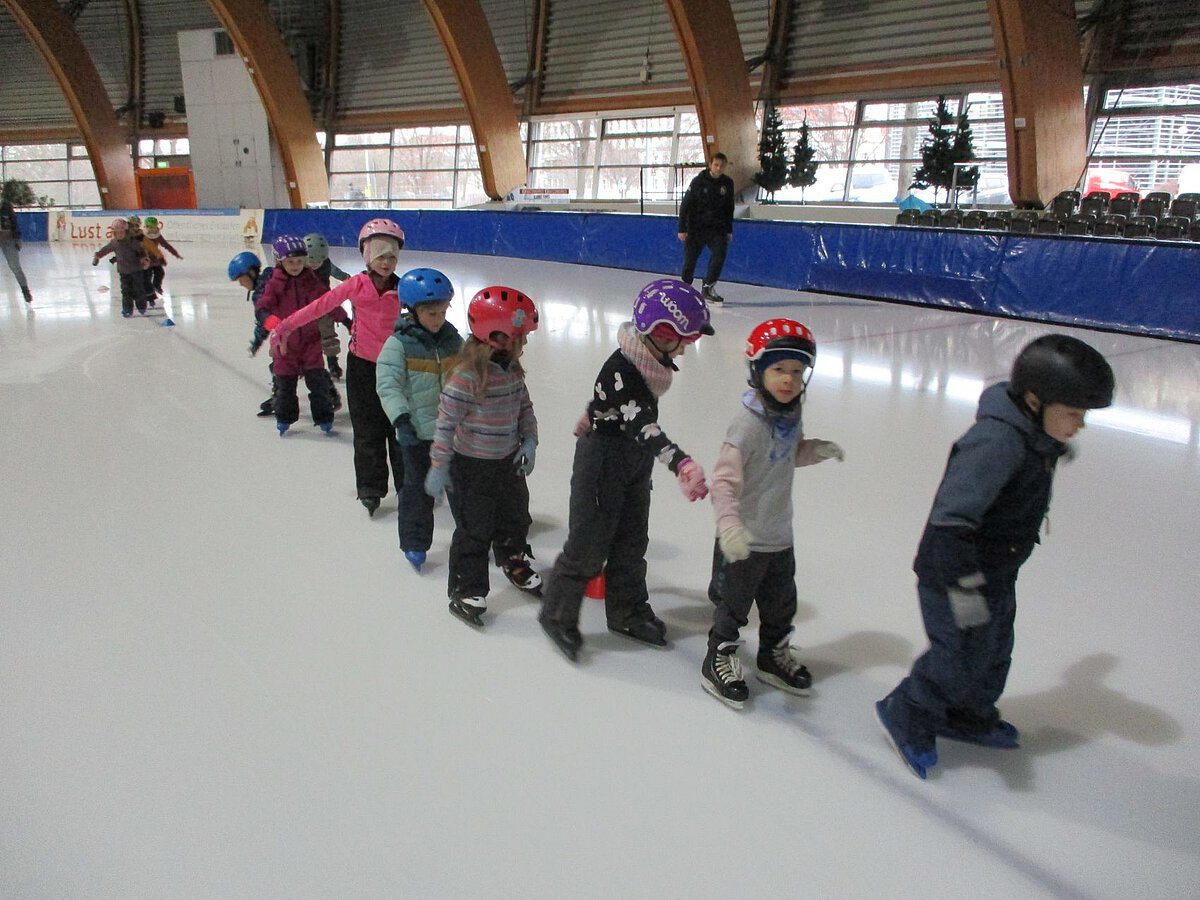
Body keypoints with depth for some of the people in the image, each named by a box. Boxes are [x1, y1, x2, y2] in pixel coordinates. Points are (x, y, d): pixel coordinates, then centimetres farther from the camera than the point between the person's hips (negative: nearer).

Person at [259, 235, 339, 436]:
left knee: (317, 379, -2)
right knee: (285, 382, 9)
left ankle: (324, 418, 10)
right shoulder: (275, 284, -7)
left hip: (310, 339, 1)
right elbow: (262, 305, -17)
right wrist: (269, 318, -38)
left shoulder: (312, 281, 0)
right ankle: (284, 418, 27)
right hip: (285, 341, -1)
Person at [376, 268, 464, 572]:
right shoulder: (399, 343, -14)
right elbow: (387, 385, -18)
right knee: (418, 487, 4)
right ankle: (414, 544, 18)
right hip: (418, 431, -5)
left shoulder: (453, 339, 3)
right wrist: (401, 420, -28)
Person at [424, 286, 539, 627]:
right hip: (471, 466, -7)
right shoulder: (467, 376, -26)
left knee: (516, 515, 22)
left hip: (508, 461, 8)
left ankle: (513, 561, 49)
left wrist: (529, 440, 0)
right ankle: (466, 590, 18)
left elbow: (524, 406, 12)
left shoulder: (512, 369, -2)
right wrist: (439, 467, -18)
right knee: (475, 529, 2)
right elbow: (445, 422, -21)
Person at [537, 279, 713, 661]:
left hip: (636, 460, 9)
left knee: (632, 538, 17)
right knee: (590, 542, -1)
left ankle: (627, 611, 33)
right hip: (603, 460, -9)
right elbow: (643, 424, -41)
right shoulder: (621, 368, -29)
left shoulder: (655, 358, 0)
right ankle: (558, 614, 18)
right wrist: (680, 463, -54)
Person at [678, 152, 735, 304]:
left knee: (719, 254, -17)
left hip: (717, 229, 2)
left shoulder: (727, 183, 4)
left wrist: (729, 230, 12)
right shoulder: (698, 181, -8)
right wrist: (682, 228, -11)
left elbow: (729, 208, 14)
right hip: (696, 228, -2)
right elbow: (685, 205, -7)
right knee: (690, 259, 2)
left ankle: (708, 288, -6)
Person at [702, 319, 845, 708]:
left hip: (780, 535, 8)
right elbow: (725, 479, -30)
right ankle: (719, 661, 32)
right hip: (744, 540, -8)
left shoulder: (791, 415, 1)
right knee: (733, 603, 11)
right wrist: (729, 524, -43)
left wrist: (818, 449, -3)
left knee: (781, 601, 23)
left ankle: (774, 655, 46)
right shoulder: (749, 423, -25)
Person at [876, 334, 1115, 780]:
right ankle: (907, 715, 28)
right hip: (954, 576, -10)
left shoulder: (1031, 432, -3)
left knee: (994, 653, 23)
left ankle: (970, 717, 46)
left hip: (996, 573, 10)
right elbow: (951, 517, -38)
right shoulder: (996, 442, -33)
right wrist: (964, 585, -37)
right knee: (960, 659, 4)